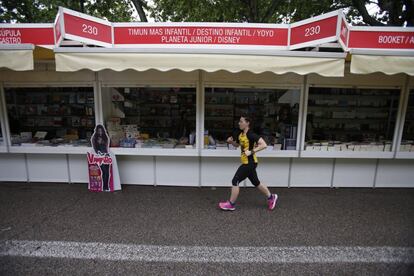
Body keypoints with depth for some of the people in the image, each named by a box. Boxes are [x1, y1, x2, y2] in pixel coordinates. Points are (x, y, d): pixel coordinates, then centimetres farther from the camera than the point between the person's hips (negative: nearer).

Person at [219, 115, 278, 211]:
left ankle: (231, 204, 12)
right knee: (256, 182, 20)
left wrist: (251, 152, -29)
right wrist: (231, 141, 2)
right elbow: (237, 144, 23)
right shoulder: (240, 134, 6)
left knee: (235, 181, -3)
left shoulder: (251, 135, -20)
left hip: (250, 163, -9)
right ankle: (271, 197, 38)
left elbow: (264, 145, -26)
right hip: (247, 163, 9)